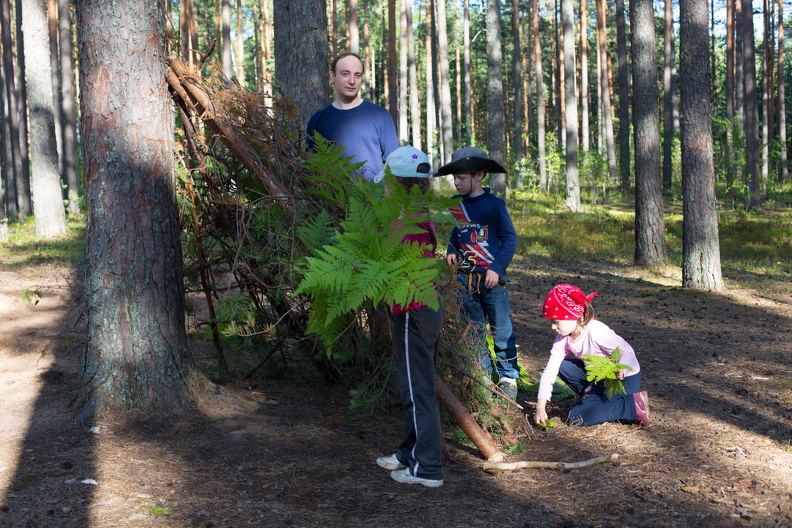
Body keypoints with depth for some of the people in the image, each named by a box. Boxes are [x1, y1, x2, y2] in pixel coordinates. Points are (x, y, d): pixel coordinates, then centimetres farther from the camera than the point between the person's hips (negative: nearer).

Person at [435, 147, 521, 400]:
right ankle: (482, 377, 23)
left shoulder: (494, 203, -9)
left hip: (492, 278, -5)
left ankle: (508, 378, 12)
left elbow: (510, 238, -6)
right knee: (475, 332, 12)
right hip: (466, 279, 5)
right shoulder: (455, 204, 6)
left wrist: (497, 267, -15)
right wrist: (451, 251, 1)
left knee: (502, 332, 0)